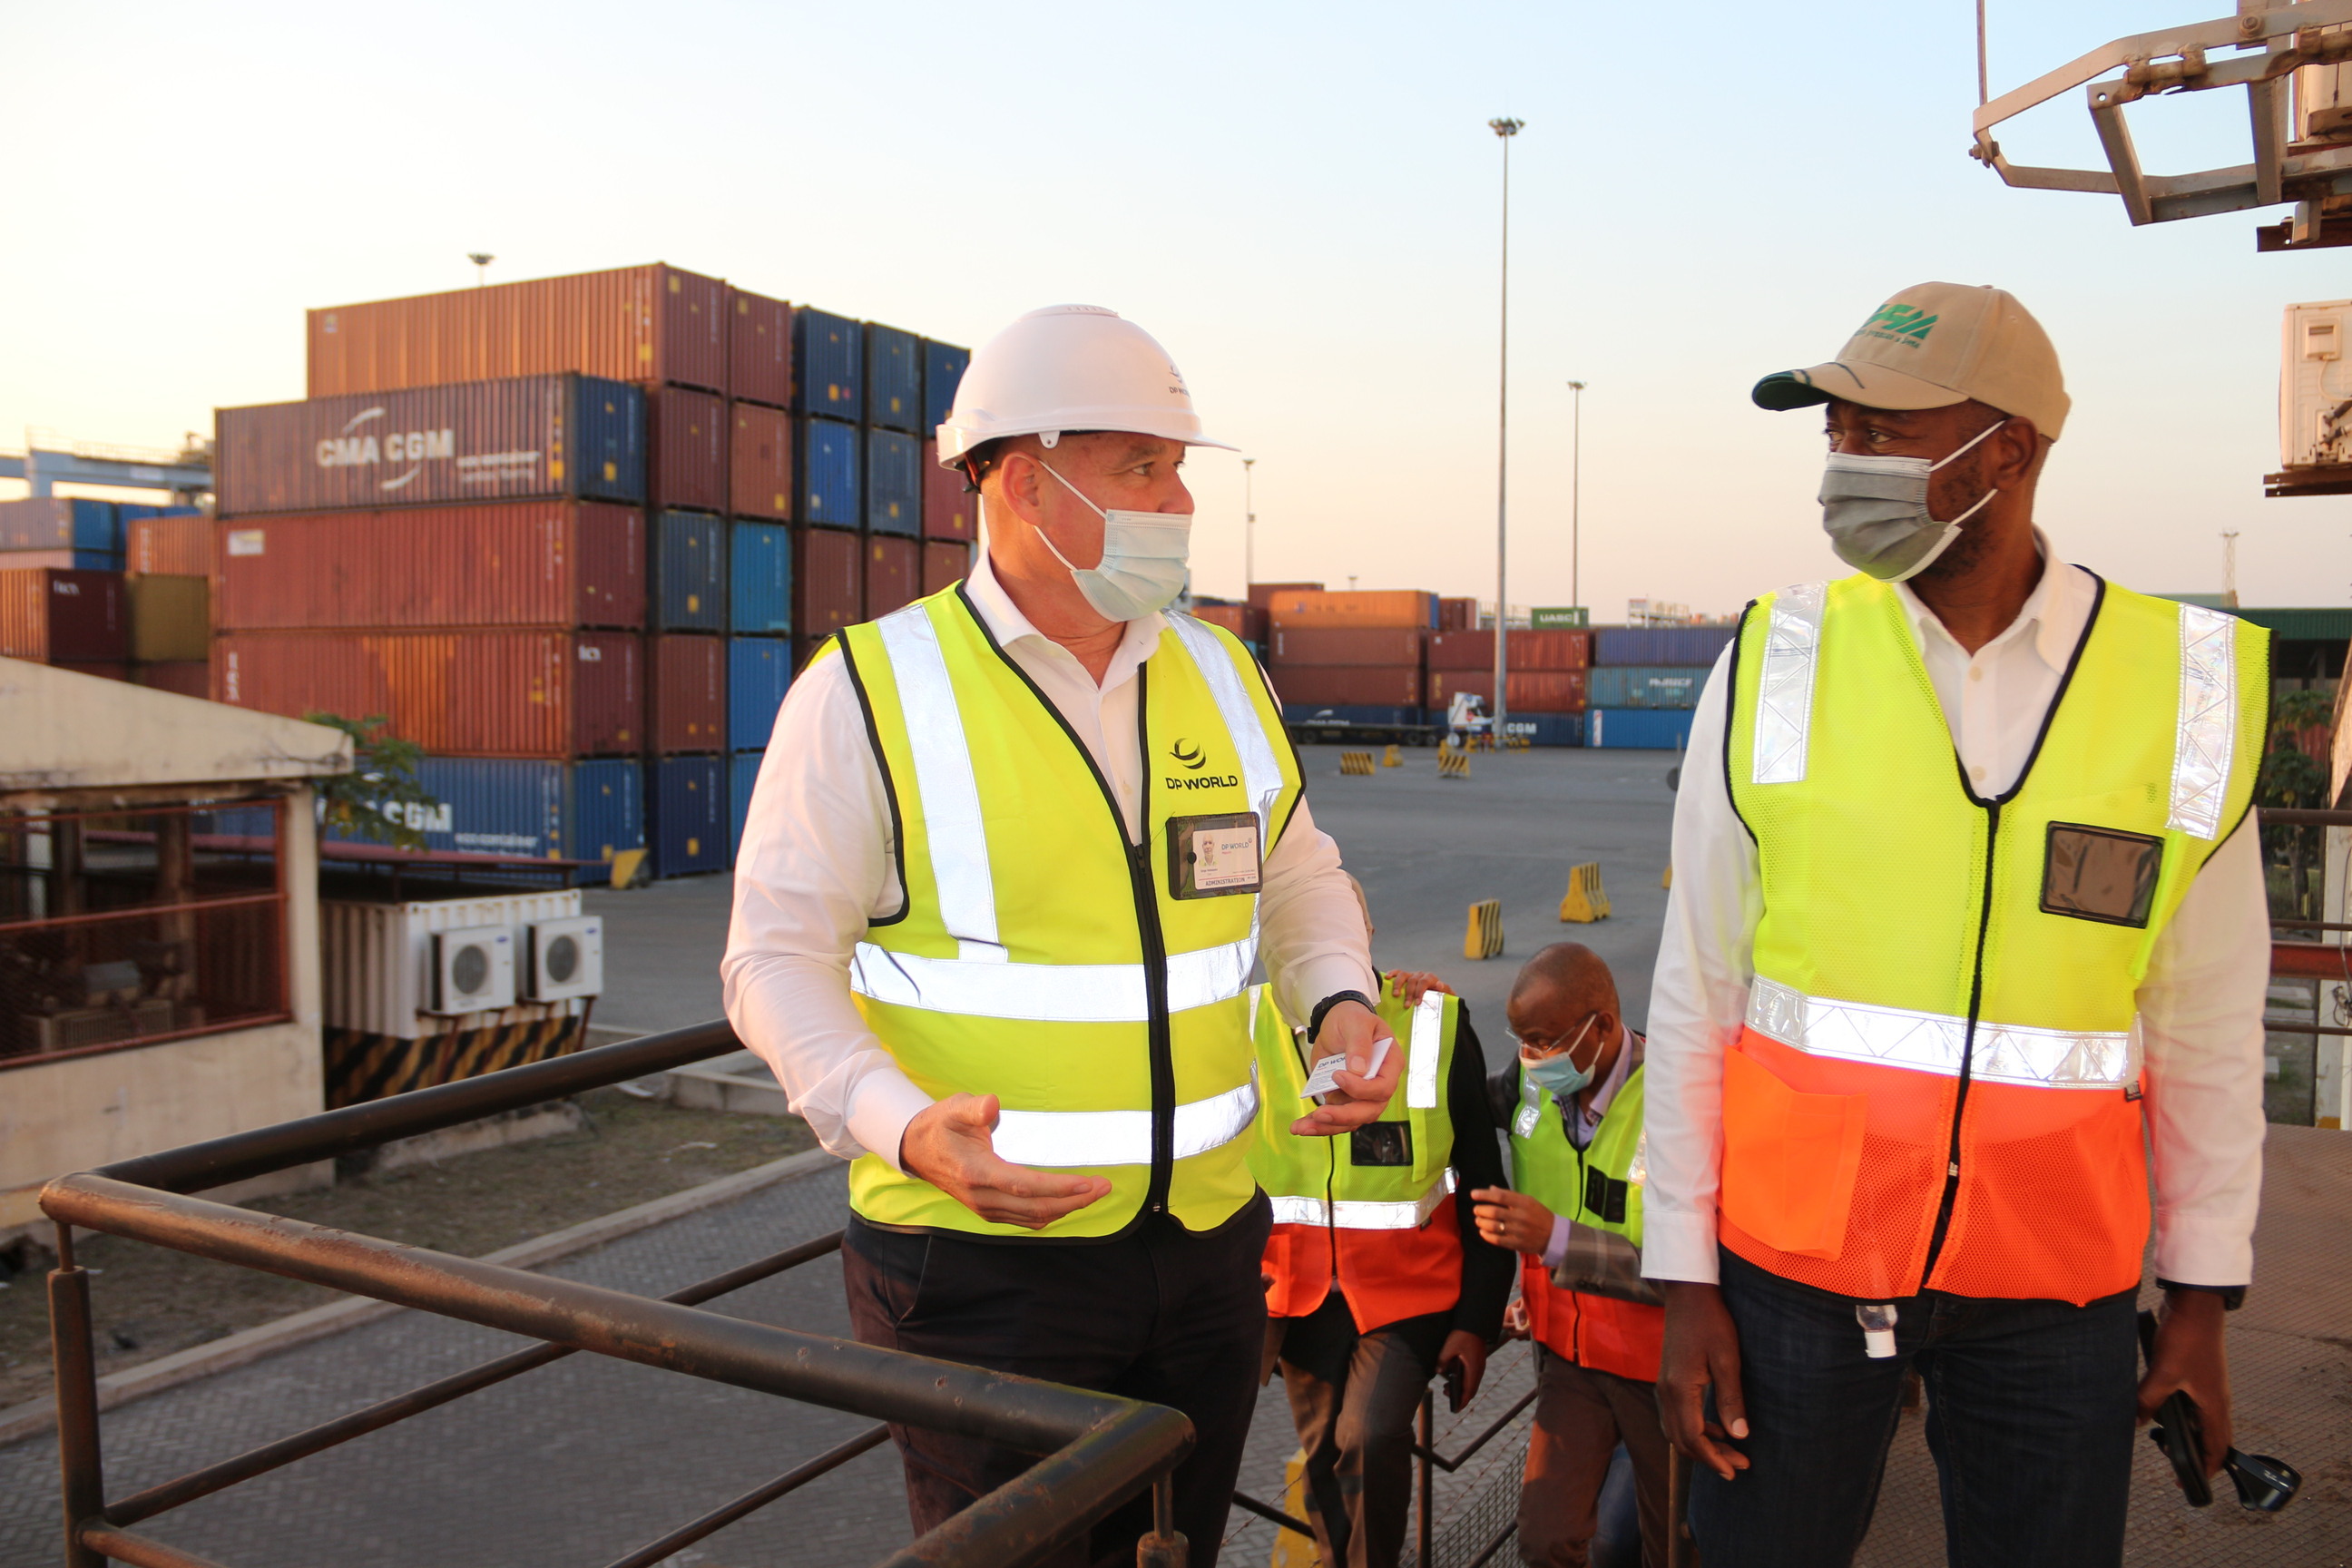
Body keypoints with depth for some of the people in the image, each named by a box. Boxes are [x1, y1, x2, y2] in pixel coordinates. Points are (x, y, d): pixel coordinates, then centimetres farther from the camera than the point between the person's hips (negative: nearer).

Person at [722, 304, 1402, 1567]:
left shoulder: (1224, 677, 7)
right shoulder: (869, 691, -10)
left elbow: (1297, 878, 19)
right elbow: (778, 959, -11)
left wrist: (1340, 1003, -1)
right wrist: (904, 1127, -28)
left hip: (1206, 1238, 6)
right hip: (982, 1253, -5)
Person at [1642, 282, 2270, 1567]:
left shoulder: (2188, 689, -4)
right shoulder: (1774, 664, -6)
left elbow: (2205, 1025, 3)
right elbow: (1696, 993, -3)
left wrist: (2203, 1292, 7)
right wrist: (1684, 1279, -2)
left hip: (2054, 1288, 1)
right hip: (1791, 1254, 0)